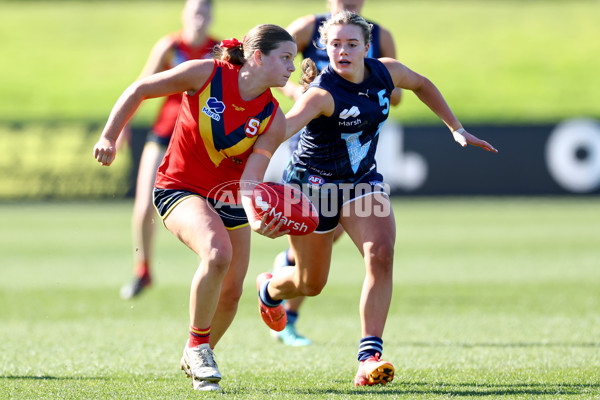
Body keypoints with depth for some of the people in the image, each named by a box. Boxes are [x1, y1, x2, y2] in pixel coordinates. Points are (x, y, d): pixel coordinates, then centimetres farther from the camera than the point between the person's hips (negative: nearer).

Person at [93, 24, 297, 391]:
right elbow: (140, 90, -6)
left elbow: (250, 179, -18)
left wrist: (257, 219, -37)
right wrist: (109, 137, -10)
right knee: (218, 253, -32)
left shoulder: (273, 120, -11)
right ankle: (197, 343, -10)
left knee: (230, 293, 4)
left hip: (228, 199, 5)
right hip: (180, 189, -5)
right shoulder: (205, 74, -18)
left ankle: (196, 358, 33)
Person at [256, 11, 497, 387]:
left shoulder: (386, 72, -9)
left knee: (381, 252, -22)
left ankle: (370, 356, -22)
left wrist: (457, 129, 15)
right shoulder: (323, 92, -29)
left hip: (363, 180, 5)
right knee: (310, 283, 10)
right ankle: (269, 288, 49)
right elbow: (284, 126, -46)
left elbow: (422, 85, 14)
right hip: (314, 183, -4)